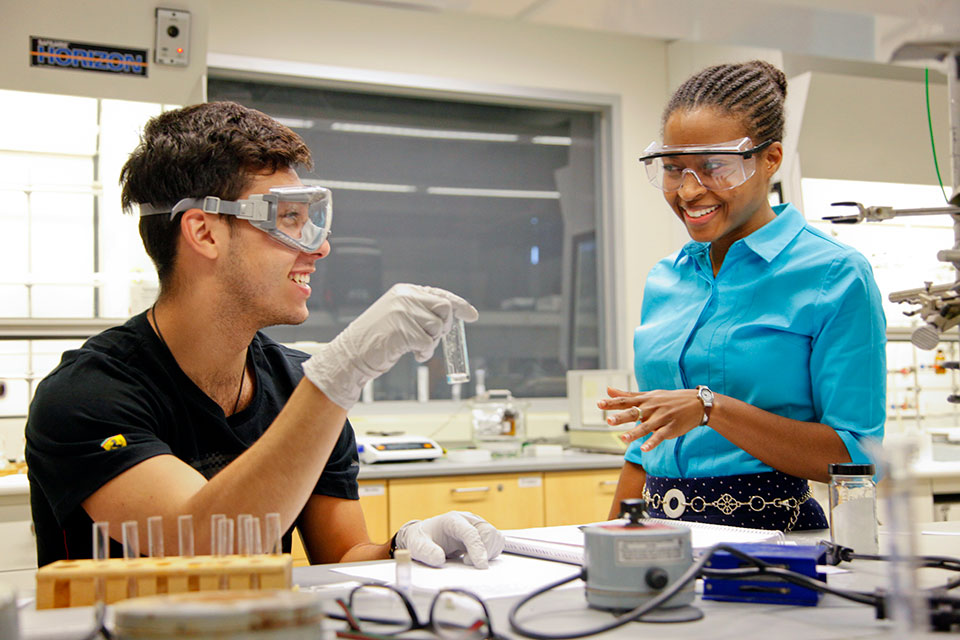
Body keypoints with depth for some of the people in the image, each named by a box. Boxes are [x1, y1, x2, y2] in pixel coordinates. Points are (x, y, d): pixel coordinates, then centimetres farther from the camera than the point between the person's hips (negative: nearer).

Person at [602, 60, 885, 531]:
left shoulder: (835, 276, -5)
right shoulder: (663, 281, 13)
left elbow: (855, 456, -10)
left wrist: (710, 407, -18)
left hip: (772, 533, -5)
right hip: (662, 537, 5)